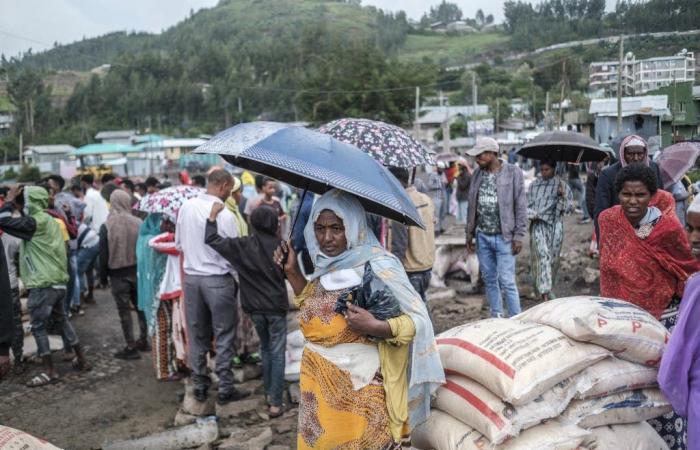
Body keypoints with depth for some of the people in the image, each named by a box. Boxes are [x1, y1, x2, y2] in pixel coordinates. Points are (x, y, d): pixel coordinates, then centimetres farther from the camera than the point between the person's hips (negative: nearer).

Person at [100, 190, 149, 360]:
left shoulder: (106, 226, -10)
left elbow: (103, 255, -6)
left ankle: (131, 347, 5)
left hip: (118, 274, -2)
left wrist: (103, 276, 4)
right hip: (138, 271, 3)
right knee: (141, 306, 15)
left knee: (124, 311, 3)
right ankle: (143, 341, 23)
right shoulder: (138, 223, -6)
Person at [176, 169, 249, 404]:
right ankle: (225, 389, 12)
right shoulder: (225, 215, -17)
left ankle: (199, 386, 24)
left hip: (191, 277, 5)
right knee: (224, 336, 6)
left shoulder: (186, 207, -1)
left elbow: (179, 244, 8)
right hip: (218, 280, -5)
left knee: (197, 334, 15)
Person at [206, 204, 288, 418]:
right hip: (276, 306, -3)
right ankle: (275, 403, -1)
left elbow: (212, 240, -9)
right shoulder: (280, 245, -9)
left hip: (255, 307, 3)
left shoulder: (242, 245, -7)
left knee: (265, 349, 22)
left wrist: (212, 216, 0)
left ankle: (268, 394, 27)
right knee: (277, 353, 1)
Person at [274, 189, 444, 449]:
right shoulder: (327, 265, 2)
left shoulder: (378, 266, -17)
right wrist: (292, 273, 7)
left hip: (359, 390, -6)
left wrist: (375, 327, -29)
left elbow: (419, 319, -14)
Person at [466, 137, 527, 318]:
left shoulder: (513, 172, -6)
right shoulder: (477, 174, 8)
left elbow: (520, 206, -6)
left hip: (503, 237, -5)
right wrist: (470, 233, 11)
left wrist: (519, 235, -10)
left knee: (506, 281, -6)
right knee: (489, 280, 12)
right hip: (482, 236, 5)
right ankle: (496, 319, 23)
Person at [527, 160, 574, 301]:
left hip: (555, 226, 1)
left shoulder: (562, 185, 4)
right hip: (538, 224, -1)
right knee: (543, 255, -16)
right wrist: (532, 213, -8)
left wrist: (563, 196, -16)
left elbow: (570, 208, 1)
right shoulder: (534, 185, 8)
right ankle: (544, 292, -21)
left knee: (553, 258, 7)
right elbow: (527, 204, 13)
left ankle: (547, 288, 28)